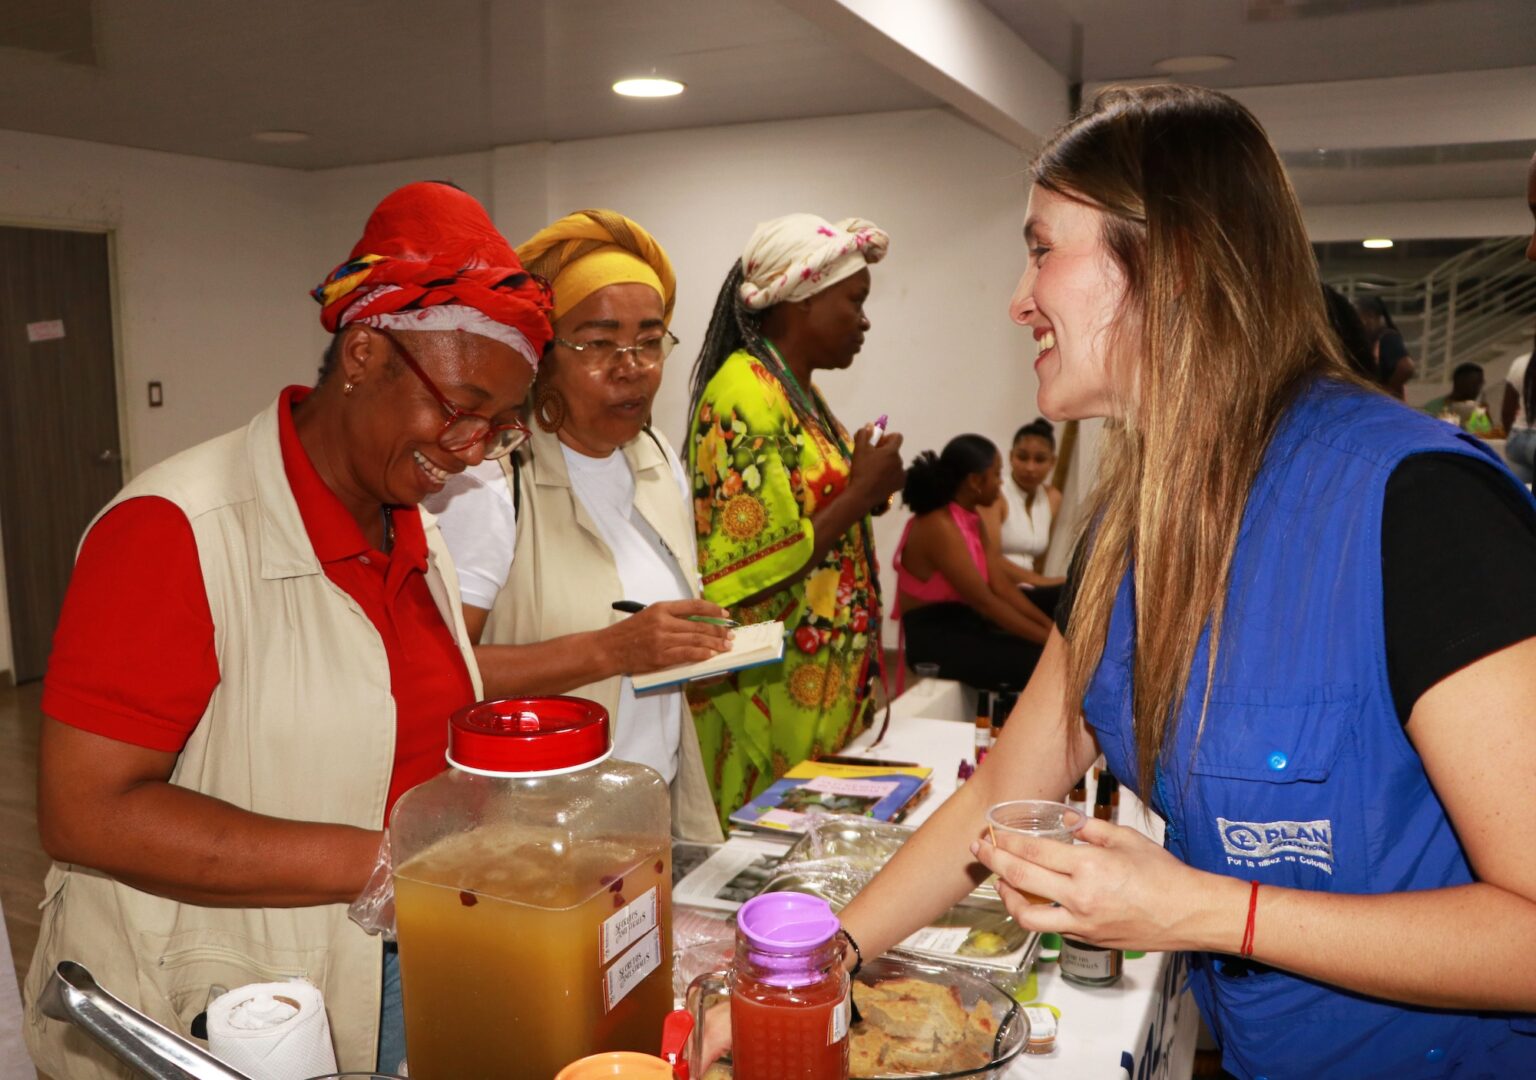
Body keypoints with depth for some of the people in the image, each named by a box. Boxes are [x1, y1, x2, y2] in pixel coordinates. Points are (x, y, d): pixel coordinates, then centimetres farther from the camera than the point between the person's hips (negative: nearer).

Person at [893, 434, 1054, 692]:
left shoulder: (973, 520, 10)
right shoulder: (939, 526, -18)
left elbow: (1002, 585, 5)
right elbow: (984, 602, -21)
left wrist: (1051, 629, -5)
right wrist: (1047, 638, -19)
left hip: (967, 625, 9)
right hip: (935, 639, -9)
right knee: (1039, 662, -21)